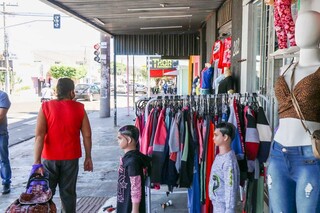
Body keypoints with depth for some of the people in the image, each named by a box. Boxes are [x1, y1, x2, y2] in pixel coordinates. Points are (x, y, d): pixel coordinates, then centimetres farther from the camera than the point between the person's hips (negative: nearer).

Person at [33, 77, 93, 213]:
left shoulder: (46, 107, -6)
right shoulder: (79, 108, -4)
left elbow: (39, 136, -13)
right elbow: (87, 135, -4)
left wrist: (37, 161, -13)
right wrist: (88, 157, 6)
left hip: (50, 158, 0)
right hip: (71, 157, 0)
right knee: (68, 192, 11)